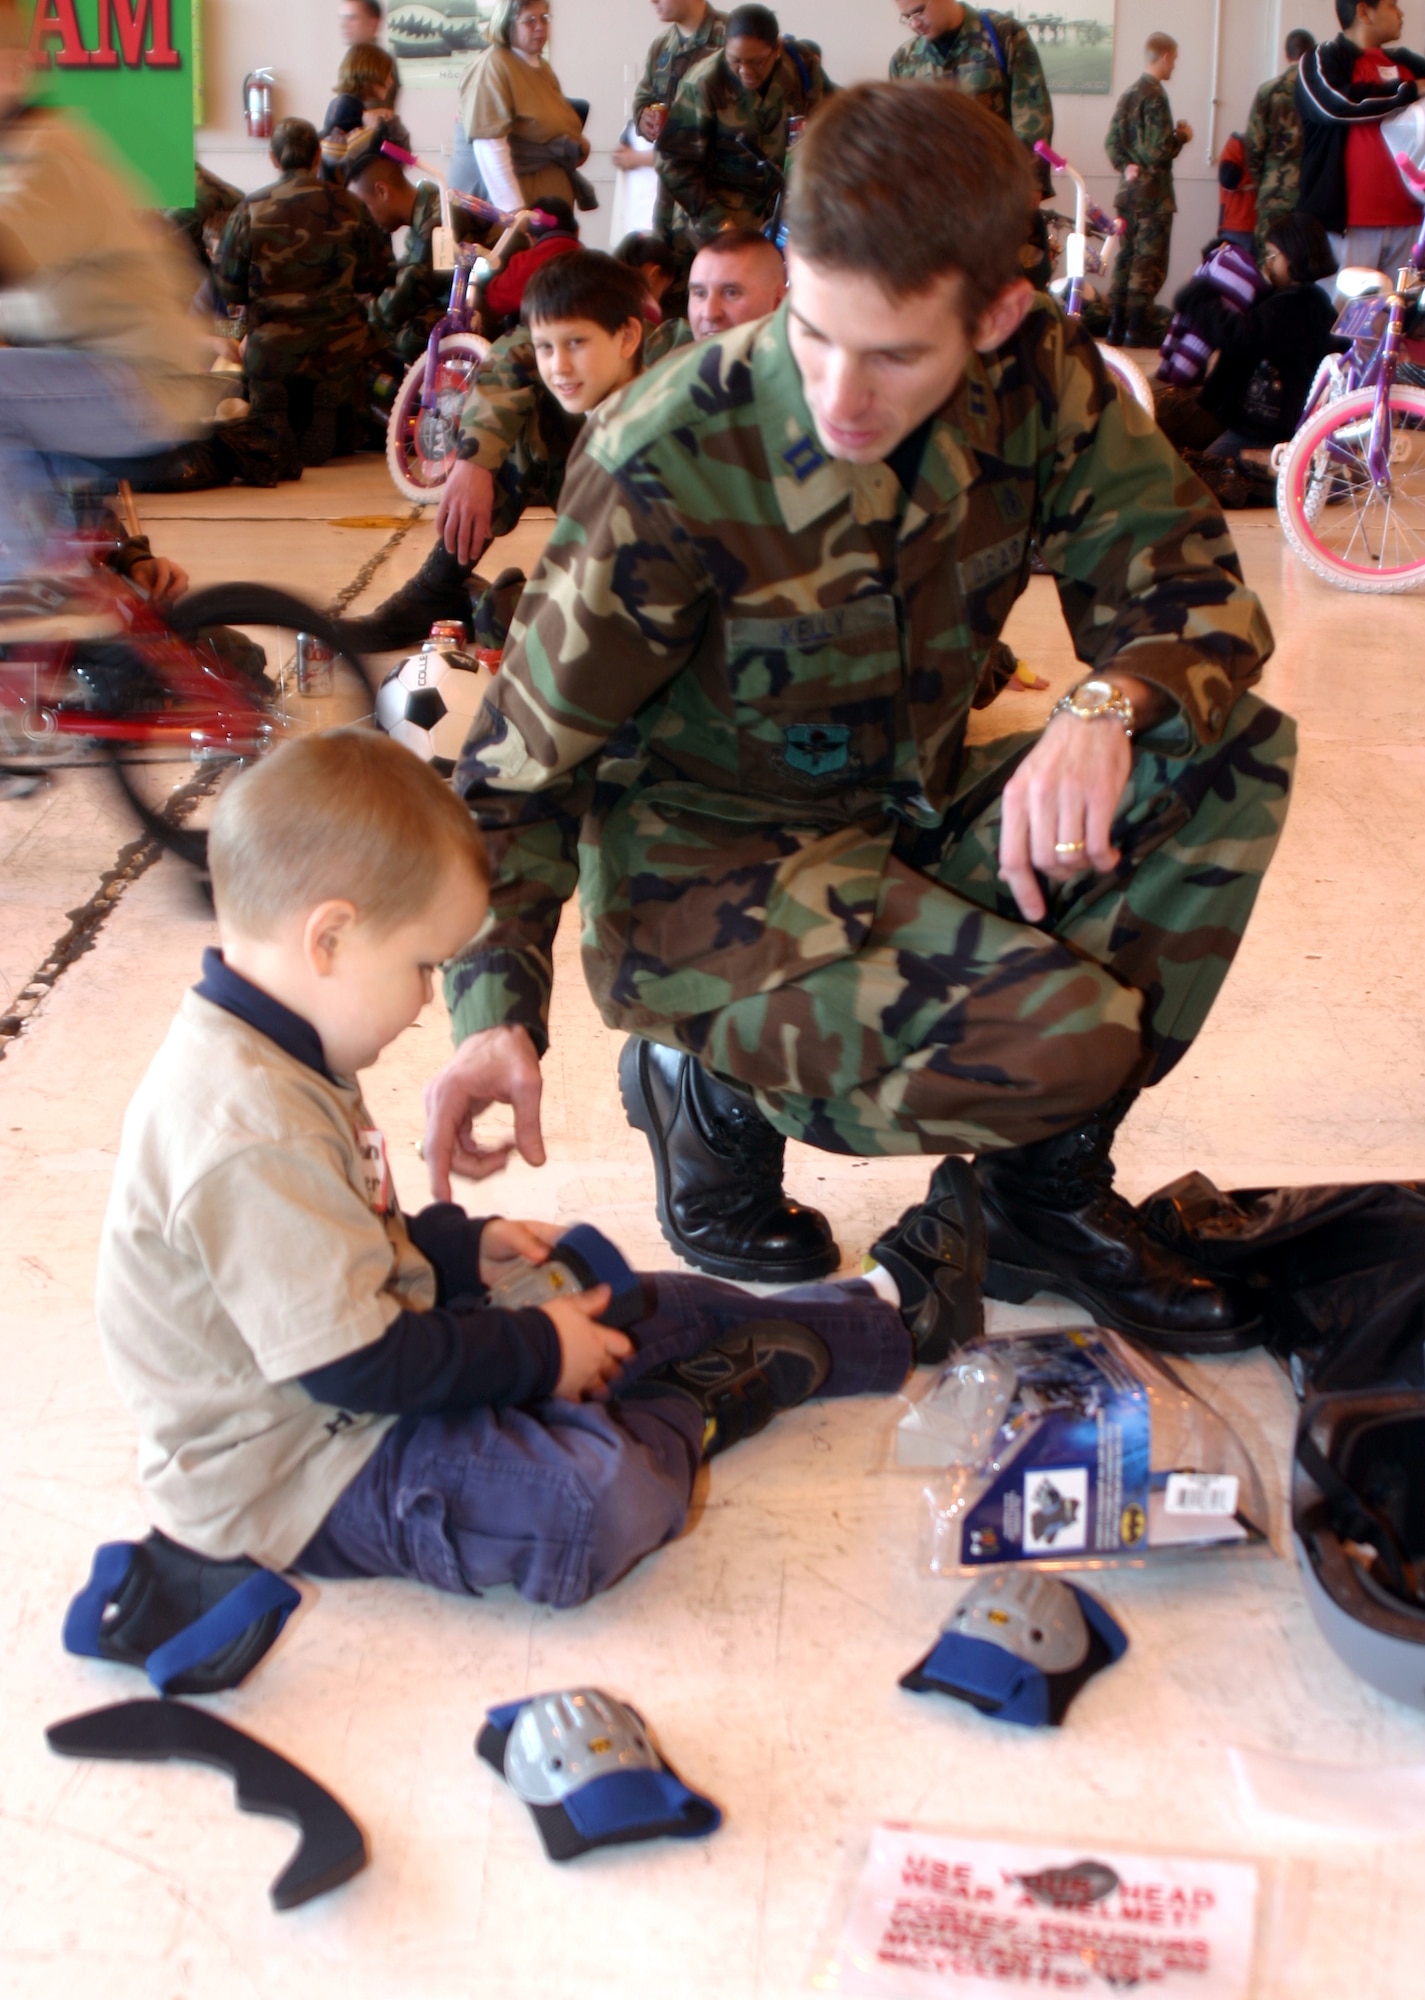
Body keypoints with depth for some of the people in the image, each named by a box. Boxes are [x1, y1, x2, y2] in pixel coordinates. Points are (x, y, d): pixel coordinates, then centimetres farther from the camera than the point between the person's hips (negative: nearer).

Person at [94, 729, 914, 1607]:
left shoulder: (266, 1057, 2)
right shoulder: (253, 1139, -33)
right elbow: (360, 1367, -29)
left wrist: (464, 1249, 9)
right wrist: (535, 1353, -16)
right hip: (298, 1476, -11)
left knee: (647, 1308, 12)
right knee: (594, 1503, -29)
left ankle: (887, 1326, 27)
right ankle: (685, 1405, 2)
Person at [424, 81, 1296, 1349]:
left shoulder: (1038, 380, -11)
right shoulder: (670, 460, -23)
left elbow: (1194, 590, -8)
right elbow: (526, 758, -16)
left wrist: (1108, 706, -32)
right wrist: (496, 1011, -28)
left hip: (905, 823, 6)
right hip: (701, 866, -6)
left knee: (1235, 755, -15)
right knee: (1065, 1039, -29)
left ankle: (1042, 1190, -4)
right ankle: (714, 1090, 0)